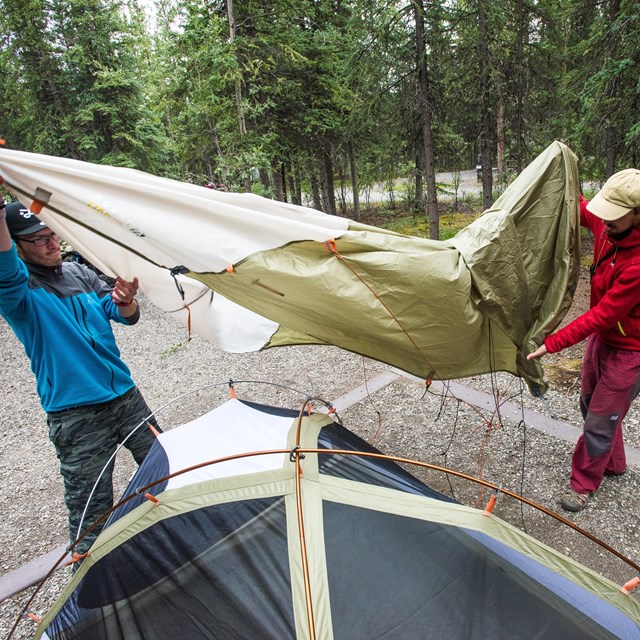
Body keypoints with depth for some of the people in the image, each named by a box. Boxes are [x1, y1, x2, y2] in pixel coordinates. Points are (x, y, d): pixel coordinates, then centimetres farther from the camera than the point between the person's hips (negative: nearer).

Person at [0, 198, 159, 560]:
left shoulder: (80, 273, 7)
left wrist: (125, 301, -19)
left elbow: (125, 317, 5)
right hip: (77, 414, -6)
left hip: (125, 394, 6)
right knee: (90, 504, 4)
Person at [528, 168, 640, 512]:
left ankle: (583, 484, 27)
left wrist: (552, 343, -29)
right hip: (602, 337, 8)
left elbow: (604, 314, -31)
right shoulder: (607, 227, -12)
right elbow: (581, 209, 11)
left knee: (600, 422, 5)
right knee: (591, 404, 23)